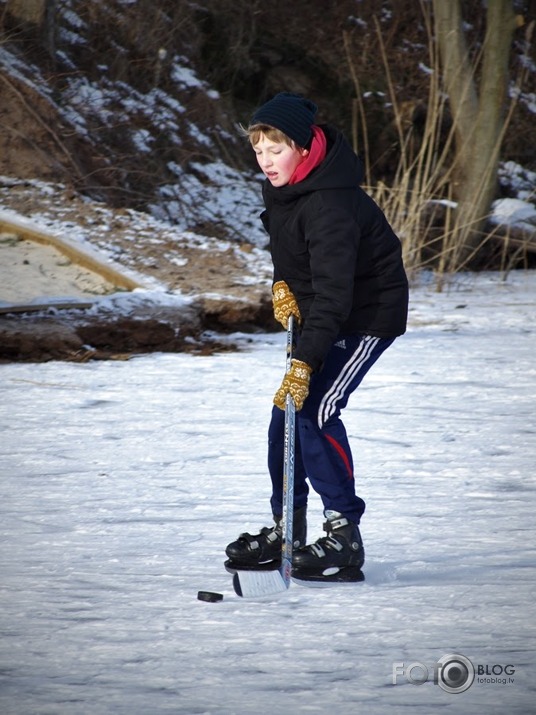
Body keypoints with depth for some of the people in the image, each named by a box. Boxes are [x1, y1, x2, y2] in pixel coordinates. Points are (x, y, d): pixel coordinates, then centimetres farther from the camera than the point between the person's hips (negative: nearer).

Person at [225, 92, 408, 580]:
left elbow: (332, 291, -35)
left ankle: (343, 535, -12)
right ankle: (286, 531, 16)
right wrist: (282, 285, -1)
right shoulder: (281, 187, -1)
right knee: (286, 407, 6)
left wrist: (305, 362, -40)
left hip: (369, 314, -10)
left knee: (313, 409, -19)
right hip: (324, 312, 10)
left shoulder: (329, 205, -30)